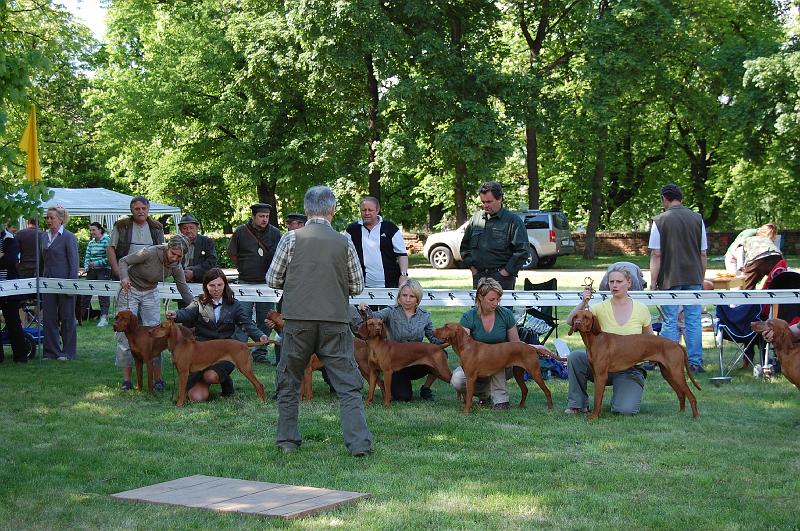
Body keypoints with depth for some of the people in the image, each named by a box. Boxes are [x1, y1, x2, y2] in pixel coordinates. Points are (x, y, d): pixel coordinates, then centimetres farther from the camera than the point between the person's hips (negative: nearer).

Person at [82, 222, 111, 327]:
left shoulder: (107, 240, -8)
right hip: (91, 271, 7)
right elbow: (87, 256, 17)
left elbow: (109, 258, -14)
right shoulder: (91, 242, 13)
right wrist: (86, 266, -1)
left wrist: (96, 263, -14)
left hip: (103, 270, -6)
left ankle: (104, 317, -6)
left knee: (103, 293, -8)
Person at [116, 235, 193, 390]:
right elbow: (123, 261, -16)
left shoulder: (176, 267, -12)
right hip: (130, 290, -3)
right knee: (125, 333, -5)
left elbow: (185, 291, -5)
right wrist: (124, 277, -34)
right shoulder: (150, 253, -26)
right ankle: (126, 380, -1)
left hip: (150, 293, 4)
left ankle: (158, 379, 1)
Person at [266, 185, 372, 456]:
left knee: (289, 382, 15)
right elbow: (358, 286, 8)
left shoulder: (291, 238, -2)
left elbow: (273, 280, 2)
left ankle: (287, 440, 18)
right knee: (348, 385, 3)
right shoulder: (344, 242, 1)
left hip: (298, 320, 0)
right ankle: (359, 442, -5)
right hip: (335, 322, 0)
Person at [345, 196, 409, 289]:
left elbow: (402, 254, 3)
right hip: (363, 285, 1)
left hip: (390, 284, -1)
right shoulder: (352, 229, 8)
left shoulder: (390, 228, 4)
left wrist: (403, 275, -9)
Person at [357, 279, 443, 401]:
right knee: (403, 396, -22)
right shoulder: (391, 312, -5)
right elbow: (375, 317, -24)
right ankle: (395, 385, 18)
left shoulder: (424, 316, 4)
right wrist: (366, 310, -46)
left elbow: (434, 338, 4)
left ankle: (426, 389, -2)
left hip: (417, 363, 3)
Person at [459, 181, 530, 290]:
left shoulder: (512, 220, -3)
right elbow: (465, 245, 22)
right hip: (478, 276, 5)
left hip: (502, 277, -5)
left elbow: (523, 251, -7)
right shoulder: (476, 218, 13)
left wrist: (506, 271, -10)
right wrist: (471, 266, 10)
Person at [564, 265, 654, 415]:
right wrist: (583, 303, -32)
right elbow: (570, 321, -17)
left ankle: (623, 395, 14)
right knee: (574, 357, -27)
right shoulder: (602, 308, -5)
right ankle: (578, 404, -7)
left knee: (625, 410, -25)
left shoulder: (641, 309, -2)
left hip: (630, 369, -1)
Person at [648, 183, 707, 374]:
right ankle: (695, 363, 8)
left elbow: (656, 255, -7)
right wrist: (701, 279, 16)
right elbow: (703, 253, 8)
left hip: (670, 278, -3)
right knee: (694, 320, 6)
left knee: (670, 321, 2)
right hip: (694, 277, 3)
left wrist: (653, 282, -4)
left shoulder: (660, 221, -4)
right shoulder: (697, 219, 6)